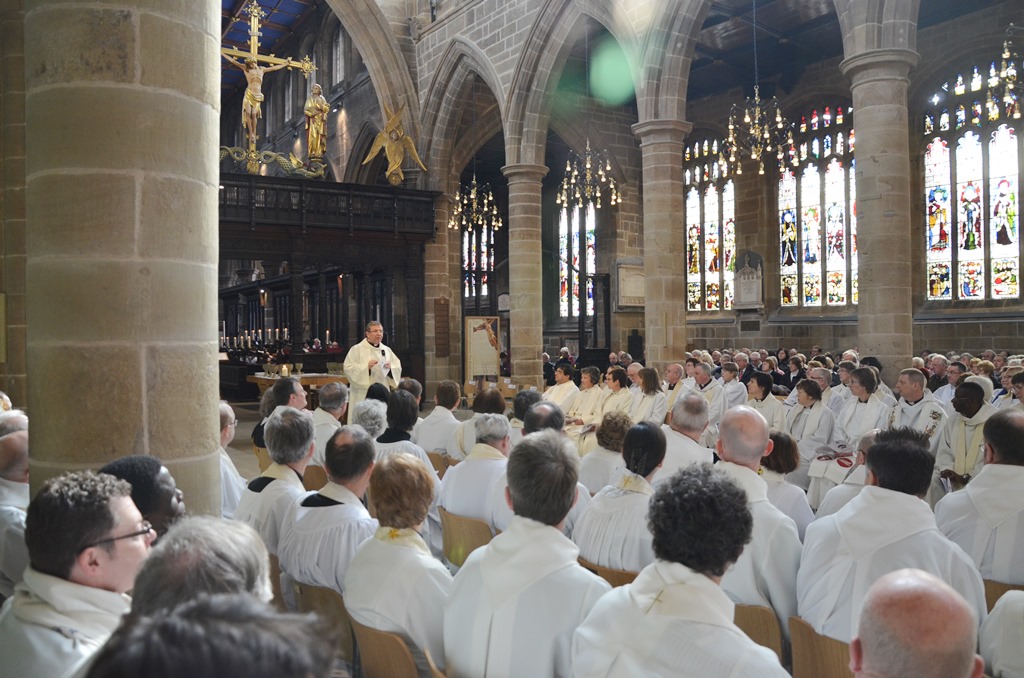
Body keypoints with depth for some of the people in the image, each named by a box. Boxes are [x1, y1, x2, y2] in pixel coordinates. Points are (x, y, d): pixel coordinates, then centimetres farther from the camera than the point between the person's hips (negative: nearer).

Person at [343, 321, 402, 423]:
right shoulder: (357, 349, 0)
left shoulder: (387, 350, 13)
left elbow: (398, 367, 12)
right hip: (363, 396, -4)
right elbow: (348, 369, -8)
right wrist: (366, 367, -19)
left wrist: (390, 368, -9)